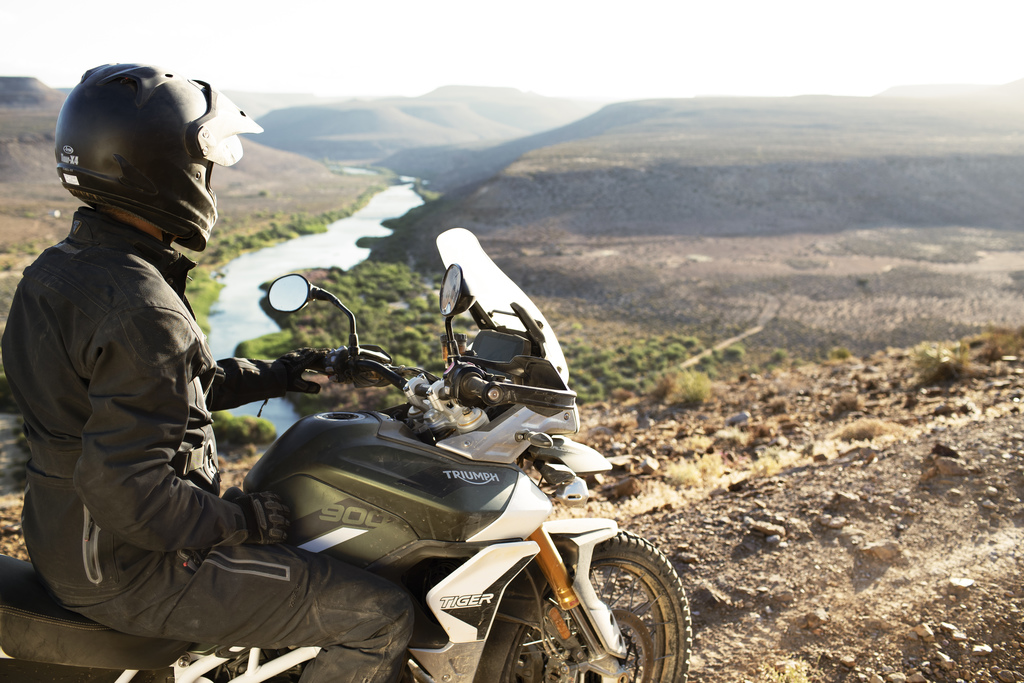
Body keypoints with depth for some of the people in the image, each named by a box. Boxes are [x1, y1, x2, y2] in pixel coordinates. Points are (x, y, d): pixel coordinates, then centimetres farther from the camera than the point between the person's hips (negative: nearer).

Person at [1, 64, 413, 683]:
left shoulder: (59, 267, 4)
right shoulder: (143, 310, -29)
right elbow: (122, 486, -31)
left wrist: (273, 375, 13)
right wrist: (240, 521, -18)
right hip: (132, 571, -10)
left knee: (297, 518, 30)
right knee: (382, 617, -9)